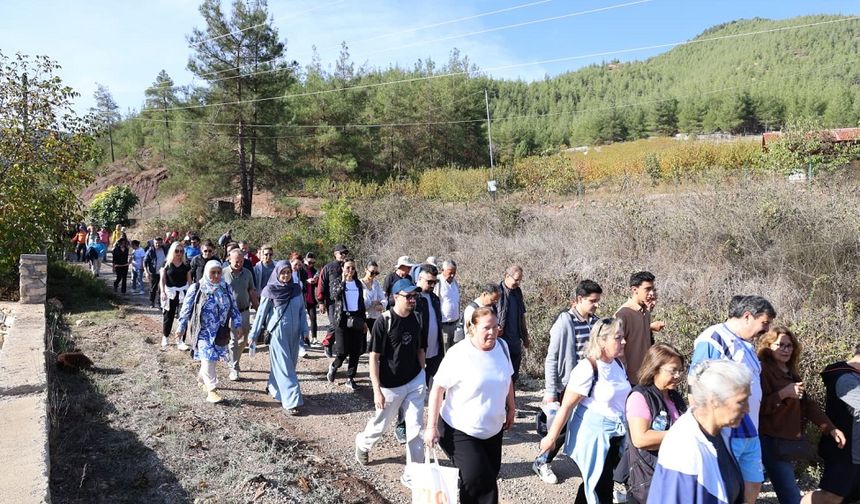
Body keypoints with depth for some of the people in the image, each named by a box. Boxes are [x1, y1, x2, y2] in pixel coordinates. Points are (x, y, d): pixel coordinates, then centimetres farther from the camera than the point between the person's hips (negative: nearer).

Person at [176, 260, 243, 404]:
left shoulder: (226, 288, 2)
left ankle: (202, 379, 38)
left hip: (220, 331, 4)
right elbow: (186, 309, -4)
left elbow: (234, 307, 8)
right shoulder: (196, 289, -9)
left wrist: (238, 324, 3)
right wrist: (181, 327, -1)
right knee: (208, 359, -9)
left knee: (211, 358, 12)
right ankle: (211, 389, -2)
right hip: (203, 331, -4)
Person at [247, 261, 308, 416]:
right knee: (284, 366, -4)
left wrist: (304, 330, 2)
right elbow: (261, 313, -3)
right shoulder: (270, 291, -7)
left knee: (290, 363, 13)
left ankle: (274, 388, 35)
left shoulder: (296, 289, 4)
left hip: (294, 333, 5)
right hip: (277, 333, -5)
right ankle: (290, 401, -4)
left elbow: (302, 311, 8)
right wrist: (253, 335, 0)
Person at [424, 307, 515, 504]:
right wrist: (431, 426, -20)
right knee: (477, 481, -11)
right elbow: (437, 388, -18)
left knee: (490, 478, 16)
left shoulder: (502, 346, -4)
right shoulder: (458, 354, -21)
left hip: (493, 429, 6)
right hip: (460, 431, -6)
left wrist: (511, 408, 16)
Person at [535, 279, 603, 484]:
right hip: (568, 386, -5)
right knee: (562, 427, 6)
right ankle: (542, 463, 26)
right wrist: (550, 391, -13)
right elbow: (552, 358, -12)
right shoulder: (565, 321, -14)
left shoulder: (595, 322, 2)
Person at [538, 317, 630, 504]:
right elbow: (566, 406, -18)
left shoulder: (617, 363, 1)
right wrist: (551, 438, -15)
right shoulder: (588, 369, -21)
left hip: (616, 435, 7)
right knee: (600, 489, 4)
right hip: (593, 435, -7)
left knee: (593, 483, 17)